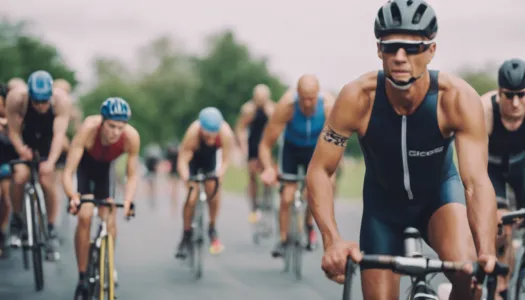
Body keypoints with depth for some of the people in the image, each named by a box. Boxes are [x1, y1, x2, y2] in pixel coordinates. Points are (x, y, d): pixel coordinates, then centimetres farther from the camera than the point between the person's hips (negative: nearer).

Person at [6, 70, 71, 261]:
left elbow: (59, 134, -38)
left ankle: (51, 230, 4)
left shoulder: (61, 101, -34)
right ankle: (16, 221, 5)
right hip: (25, 139, 0)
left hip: (48, 139, 0)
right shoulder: (16, 98, -34)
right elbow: (13, 131, -26)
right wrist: (22, 151, -43)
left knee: (47, 181, -13)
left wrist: (50, 162, -50)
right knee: (20, 176, -20)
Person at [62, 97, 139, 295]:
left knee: (109, 219, -8)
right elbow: (67, 173, -40)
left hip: (105, 166, 2)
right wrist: (72, 197, -57)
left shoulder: (131, 137, -35)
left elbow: (132, 175, -23)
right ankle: (82, 277, -7)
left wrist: (128, 201, -40)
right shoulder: (88, 129, -40)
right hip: (84, 165, -2)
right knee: (85, 216, -16)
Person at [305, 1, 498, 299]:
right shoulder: (357, 98, -29)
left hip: (439, 192, -1)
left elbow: (477, 181, -36)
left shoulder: (459, 98, -31)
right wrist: (332, 240, -40)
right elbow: (319, 171, -24)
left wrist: (487, 252, -52)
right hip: (383, 200, 1)